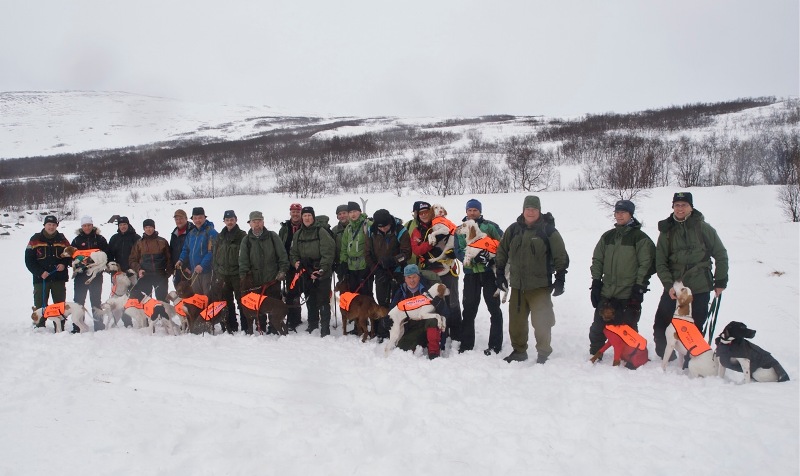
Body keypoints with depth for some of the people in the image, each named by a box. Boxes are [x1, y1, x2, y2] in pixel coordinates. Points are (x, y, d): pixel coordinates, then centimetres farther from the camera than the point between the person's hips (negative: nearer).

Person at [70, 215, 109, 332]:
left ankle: (99, 325, 13)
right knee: (78, 300, 0)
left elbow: (107, 254, 4)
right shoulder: (77, 240, 8)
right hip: (80, 274, 1)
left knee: (96, 300, 7)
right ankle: (77, 327, 5)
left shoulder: (100, 239, 6)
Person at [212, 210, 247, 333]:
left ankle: (245, 327, 2)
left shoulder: (242, 236, -2)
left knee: (241, 301, -3)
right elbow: (215, 256, 14)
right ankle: (231, 326, 18)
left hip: (237, 274, -5)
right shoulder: (220, 237, 12)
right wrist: (216, 274, 8)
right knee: (227, 302, 9)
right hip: (223, 274, 5)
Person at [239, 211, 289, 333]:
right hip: (255, 281, 1)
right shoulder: (247, 240, 7)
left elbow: (282, 255, 3)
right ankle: (261, 329, 14)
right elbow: (243, 261, 3)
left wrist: (282, 270, -4)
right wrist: (243, 276, -8)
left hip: (273, 280, -1)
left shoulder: (272, 236, 4)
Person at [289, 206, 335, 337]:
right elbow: (293, 252, 17)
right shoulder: (298, 235, 10)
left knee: (323, 301, -4)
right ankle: (312, 324, 28)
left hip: (322, 273, -5)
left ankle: (325, 327, 0)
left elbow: (328, 253, -14)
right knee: (310, 300, 15)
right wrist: (295, 262, -4)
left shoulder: (321, 232, -8)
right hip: (306, 272, 5)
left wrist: (321, 269, -22)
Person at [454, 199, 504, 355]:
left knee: (494, 308, 1)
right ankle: (466, 344, 19)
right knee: (469, 309, 9)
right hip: (471, 273, 3)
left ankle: (495, 345, 8)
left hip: (489, 272, -3)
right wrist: (473, 258, -18)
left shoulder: (490, 226, 1)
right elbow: (458, 251, 0)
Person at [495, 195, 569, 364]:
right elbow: (502, 251, 16)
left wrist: (560, 279, -6)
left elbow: (561, 257, -3)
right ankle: (519, 350, 28)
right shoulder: (513, 229, 6)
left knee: (541, 322, -4)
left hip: (540, 286, -4)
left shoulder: (548, 230, -5)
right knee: (516, 321, 12)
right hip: (517, 285, 4)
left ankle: (543, 353, 12)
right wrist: (500, 273, 13)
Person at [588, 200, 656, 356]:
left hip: (629, 296, -5)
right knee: (598, 328, 10)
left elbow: (646, 264, -7)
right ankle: (594, 354, 25)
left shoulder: (640, 237, -4)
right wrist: (596, 283, 8)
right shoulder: (607, 236, 11)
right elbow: (597, 260, 15)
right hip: (606, 293, 5)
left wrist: (639, 287, -12)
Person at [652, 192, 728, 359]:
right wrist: (669, 285, -10)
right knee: (660, 326, 2)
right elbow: (660, 263, 1)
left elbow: (721, 255, 4)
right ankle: (665, 356, 23)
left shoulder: (702, 228, -1)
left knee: (695, 328, 6)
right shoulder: (666, 231, 4)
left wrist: (720, 282, 1)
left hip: (700, 289, -2)